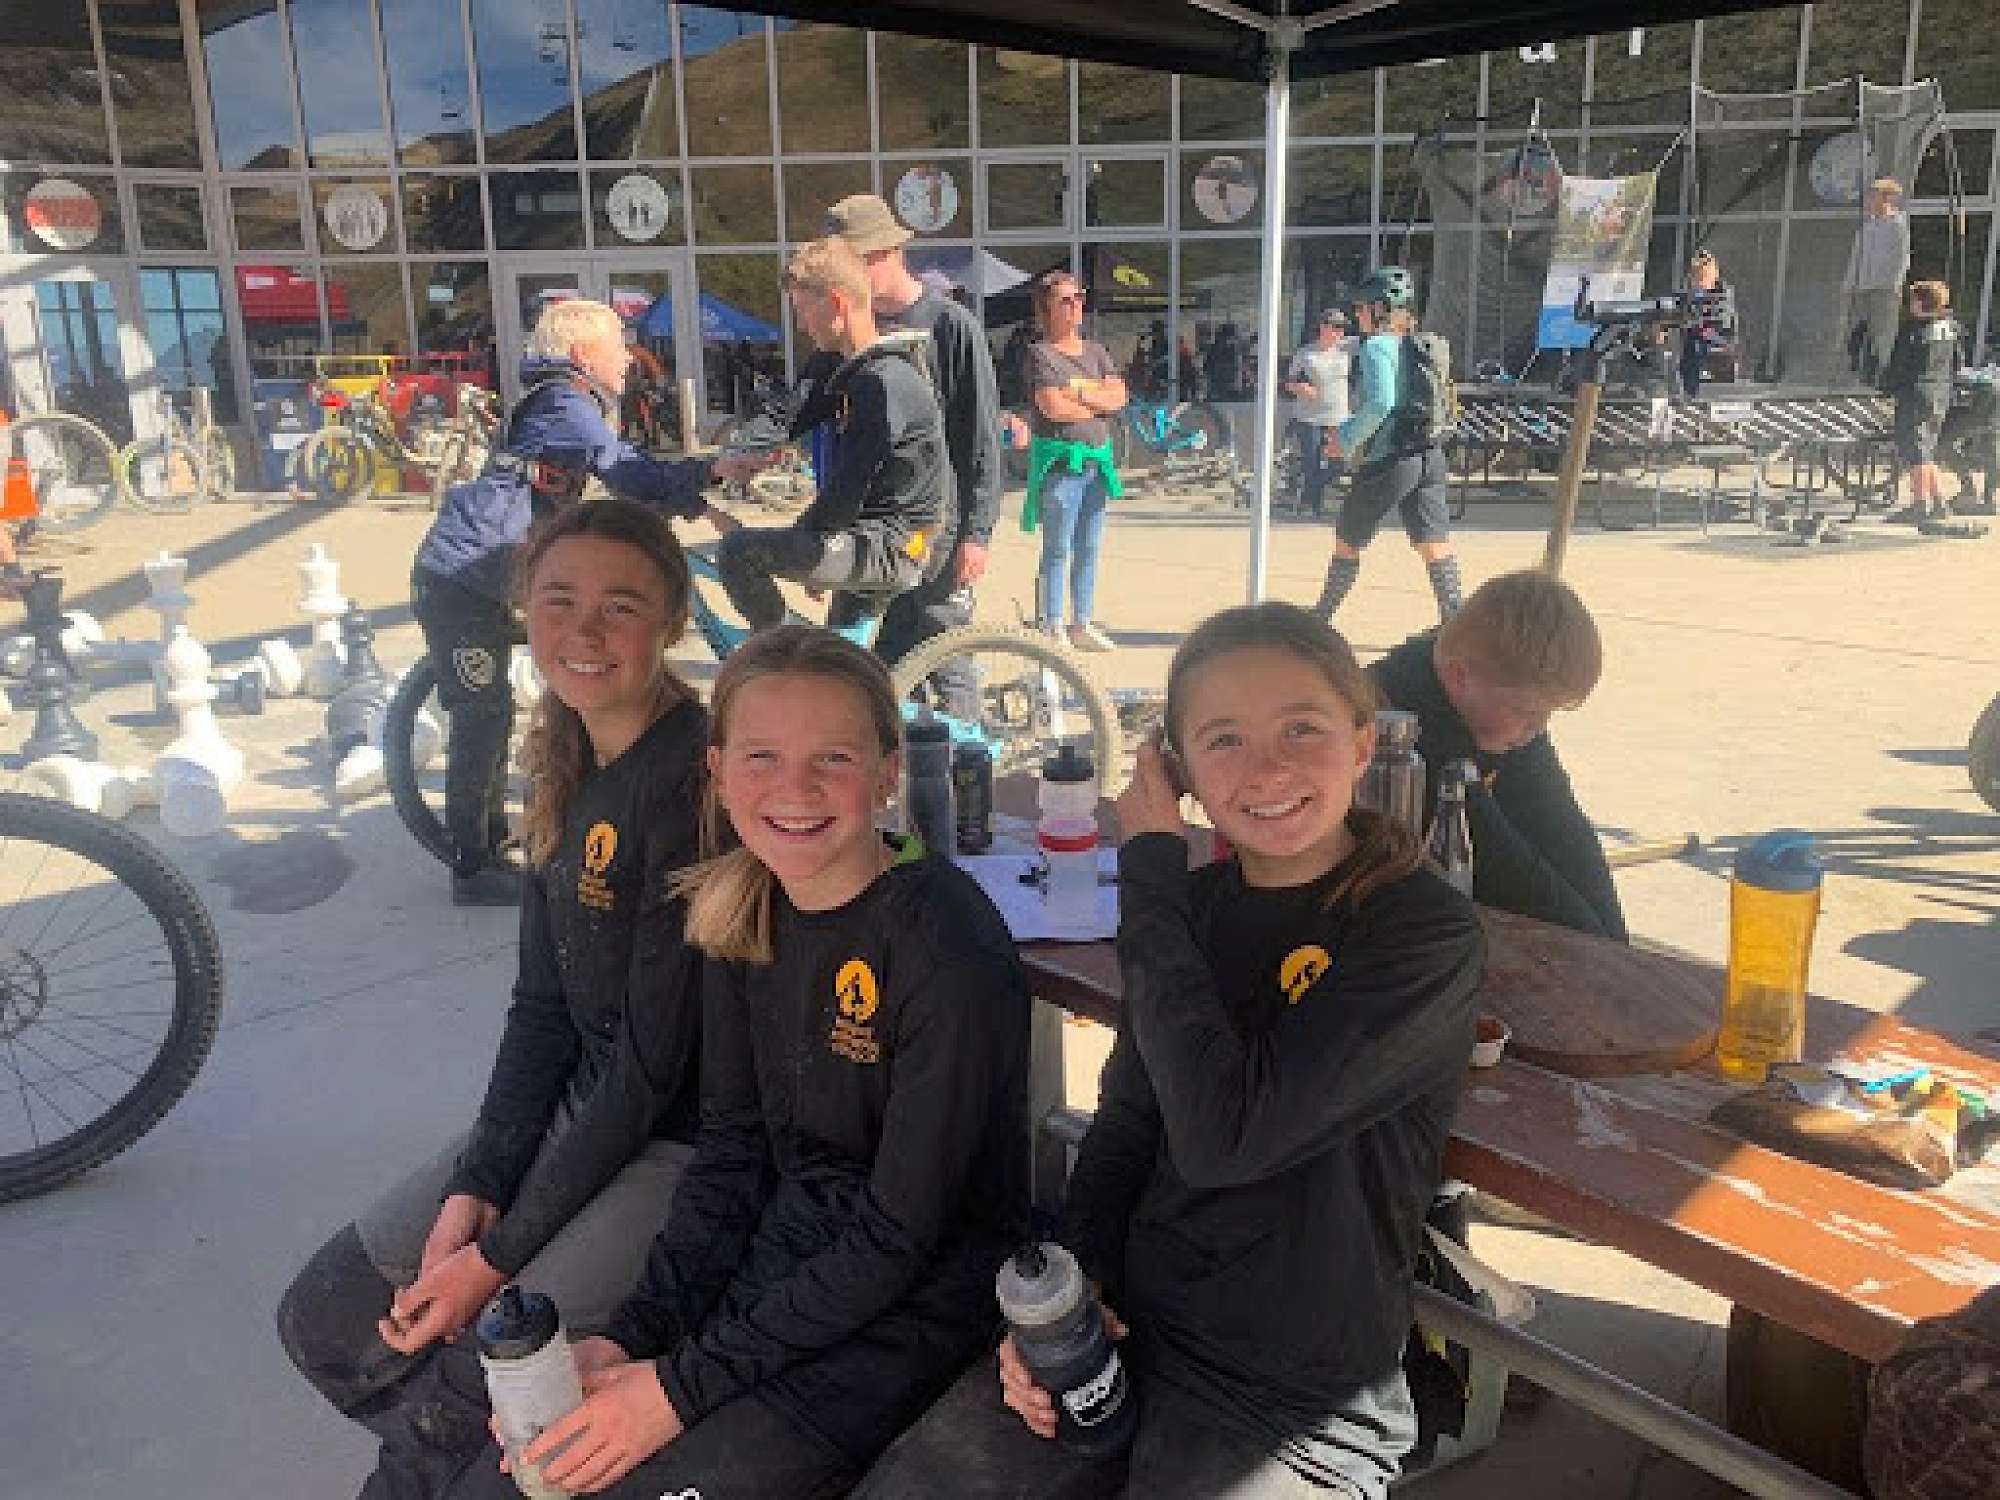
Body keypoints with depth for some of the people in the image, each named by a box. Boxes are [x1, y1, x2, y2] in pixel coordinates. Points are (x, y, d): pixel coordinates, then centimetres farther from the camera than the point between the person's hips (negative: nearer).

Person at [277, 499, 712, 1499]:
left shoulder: (692, 781, -23)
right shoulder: (566, 763, 3)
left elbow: (656, 1059, -20)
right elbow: (542, 1005, 5)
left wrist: (501, 1256, -14)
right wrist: (474, 1188, -5)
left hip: (688, 1142, -8)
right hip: (581, 1105, 8)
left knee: (469, 1392, -17)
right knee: (324, 1319, 6)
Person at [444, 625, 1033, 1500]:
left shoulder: (948, 945, -24)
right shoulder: (743, 909, -2)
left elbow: (899, 1237, -20)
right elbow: (731, 1149, 3)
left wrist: (683, 1384, -17)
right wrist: (633, 1334, -8)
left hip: (916, 1298, -5)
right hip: (778, 1247, 6)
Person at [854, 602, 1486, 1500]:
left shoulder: (1427, 934, -16)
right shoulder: (1194, 903, 2)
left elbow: (1224, 1138, -27)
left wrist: (1149, 876, -21)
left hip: (1298, 1400, -4)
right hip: (1121, 1331, 5)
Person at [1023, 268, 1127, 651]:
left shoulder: (1096, 351, 16)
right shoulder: (1041, 353, -5)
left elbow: (1119, 396, 3)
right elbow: (1052, 406, -17)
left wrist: (1080, 392, -11)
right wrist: (1100, 402, -3)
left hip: (1098, 459, 7)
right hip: (1059, 461, -7)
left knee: (1088, 549, 11)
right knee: (1058, 550, -3)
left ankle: (1082, 624, 20)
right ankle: (1052, 628, 3)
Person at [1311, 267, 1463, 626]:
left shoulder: (1377, 346, -10)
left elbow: (1381, 403, -24)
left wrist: (1348, 438, -12)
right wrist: (1352, 432, 19)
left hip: (1388, 461, -7)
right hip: (1429, 457, 7)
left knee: (1346, 538, 10)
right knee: (1434, 541, 0)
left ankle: (1321, 616, 22)